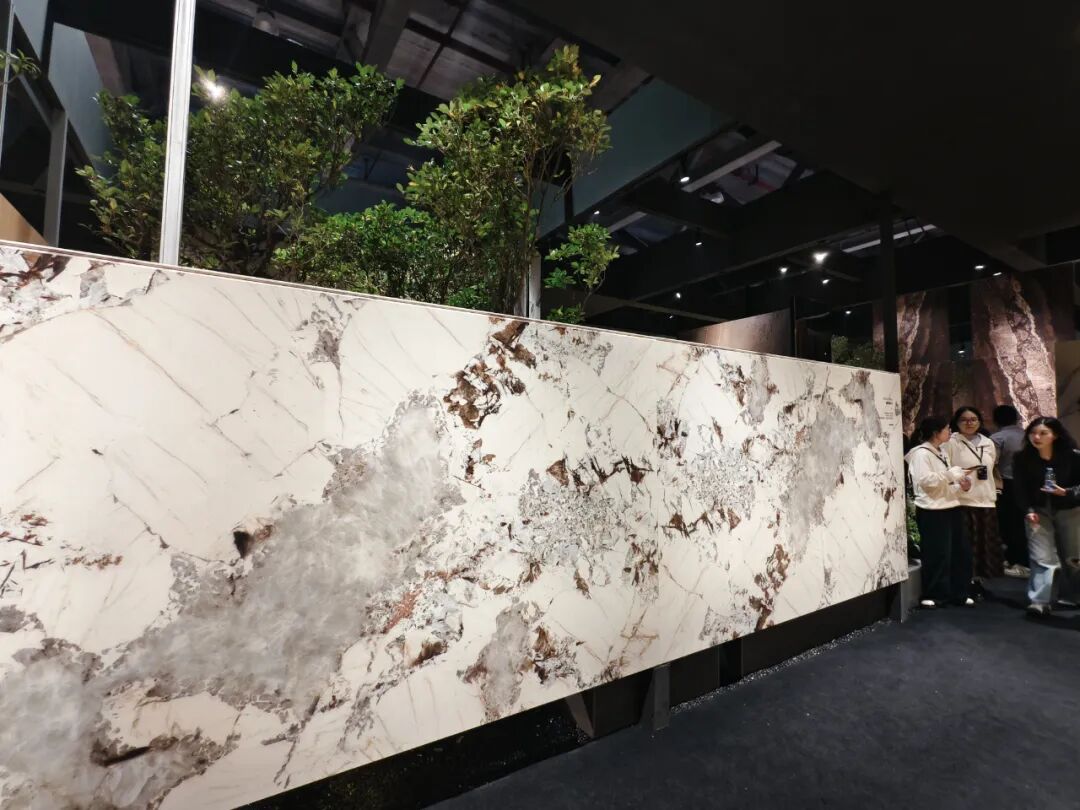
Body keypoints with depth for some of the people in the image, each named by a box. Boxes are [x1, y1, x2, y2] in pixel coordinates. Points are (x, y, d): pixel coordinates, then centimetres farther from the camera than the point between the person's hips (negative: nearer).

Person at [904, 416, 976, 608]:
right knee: (937, 555, -3)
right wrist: (953, 473, -19)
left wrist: (960, 486, 6)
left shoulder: (941, 452, 17)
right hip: (933, 512, -9)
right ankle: (932, 595, 8)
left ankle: (959, 593, 27)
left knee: (961, 551, 14)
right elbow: (926, 480, -23)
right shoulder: (921, 453, -12)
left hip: (951, 508, 9)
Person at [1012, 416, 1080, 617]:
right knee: (1041, 557, -7)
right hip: (1038, 510, -1)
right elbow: (1020, 489, -6)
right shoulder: (1022, 458, -9)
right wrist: (1028, 510, -16)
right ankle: (1040, 601, -10)